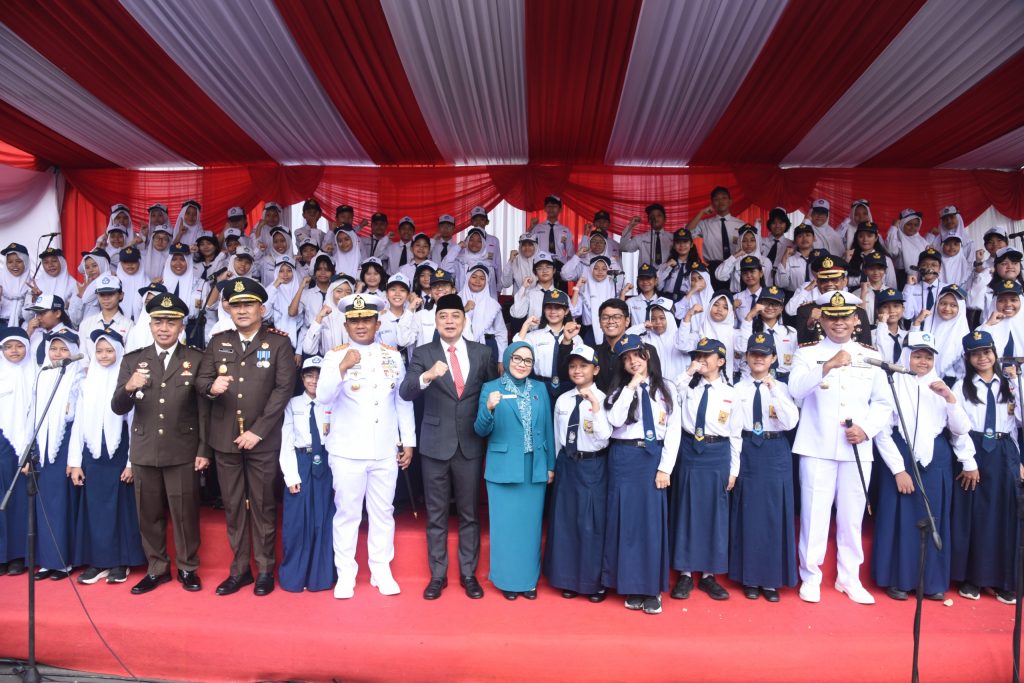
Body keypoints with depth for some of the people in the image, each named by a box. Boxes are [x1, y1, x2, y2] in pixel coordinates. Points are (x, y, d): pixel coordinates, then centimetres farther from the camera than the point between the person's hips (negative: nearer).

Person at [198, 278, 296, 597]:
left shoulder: (279, 343, -2)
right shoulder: (218, 342, 10)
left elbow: (284, 388, -9)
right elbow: (201, 379, 7)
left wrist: (258, 431, -14)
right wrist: (212, 386, -19)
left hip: (263, 439, -3)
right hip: (225, 438, 4)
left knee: (263, 505, 6)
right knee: (233, 505, 11)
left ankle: (265, 569, 19)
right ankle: (239, 569, 23)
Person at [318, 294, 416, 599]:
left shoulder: (393, 355, 5)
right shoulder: (336, 355, -3)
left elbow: (403, 401, 8)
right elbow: (323, 398, -13)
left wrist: (408, 441, 7)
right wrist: (343, 367, -25)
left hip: (386, 450, 3)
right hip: (348, 450, -2)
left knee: (383, 512, 10)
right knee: (347, 512, 6)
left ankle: (381, 571, 23)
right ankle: (345, 574, 19)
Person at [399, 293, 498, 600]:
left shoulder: (481, 352, 3)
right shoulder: (423, 353, -2)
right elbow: (405, 393, -15)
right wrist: (427, 376, -35)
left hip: (470, 445, 1)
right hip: (435, 445, -1)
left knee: (469, 513, 10)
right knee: (436, 515, 9)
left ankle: (469, 574, 24)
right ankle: (437, 575, 22)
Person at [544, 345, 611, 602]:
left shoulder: (603, 399, -9)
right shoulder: (562, 400, 4)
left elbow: (604, 437, -19)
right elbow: (557, 436, 11)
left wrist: (595, 406, -27)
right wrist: (556, 465, 13)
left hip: (593, 465, -4)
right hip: (567, 464, 4)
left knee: (592, 522, 3)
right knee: (565, 520, 11)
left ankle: (595, 582, 20)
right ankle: (569, 579, 27)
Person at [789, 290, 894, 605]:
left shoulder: (871, 355, 10)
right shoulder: (807, 352, 2)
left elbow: (883, 403, 10)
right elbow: (796, 390, -15)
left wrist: (866, 429, -8)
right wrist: (828, 365, -28)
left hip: (857, 449, 3)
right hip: (817, 448, -2)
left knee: (852, 516, 10)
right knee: (814, 514, 1)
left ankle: (849, 578, 25)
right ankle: (810, 577, 16)